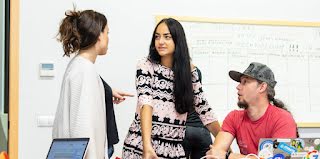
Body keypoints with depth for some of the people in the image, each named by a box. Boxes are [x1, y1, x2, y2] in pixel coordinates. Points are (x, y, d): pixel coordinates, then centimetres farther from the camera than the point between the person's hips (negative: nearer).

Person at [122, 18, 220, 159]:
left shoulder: (189, 71, 6)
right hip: (141, 146, -3)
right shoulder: (146, 66, -4)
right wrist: (147, 146, -30)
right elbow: (145, 103, -17)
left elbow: (204, 110, 11)